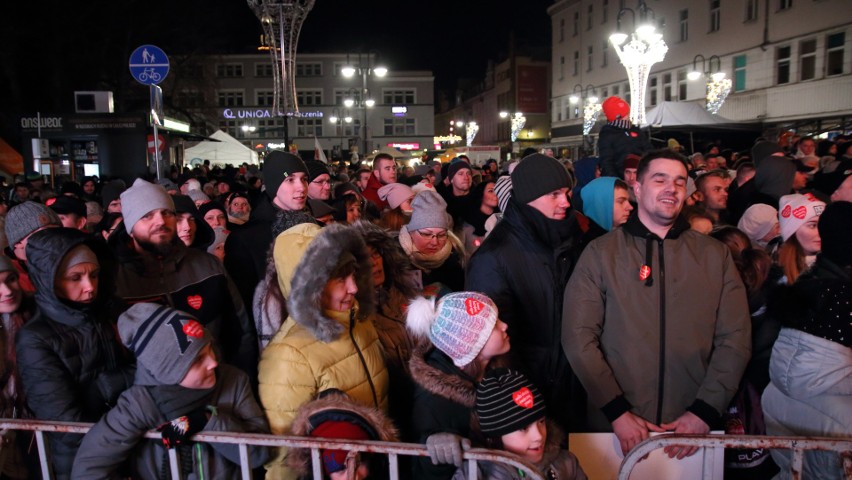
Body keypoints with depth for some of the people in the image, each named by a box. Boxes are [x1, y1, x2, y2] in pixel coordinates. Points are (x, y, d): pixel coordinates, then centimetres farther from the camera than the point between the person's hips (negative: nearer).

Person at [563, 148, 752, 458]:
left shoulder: (716, 255, 4)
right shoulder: (600, 253, -3)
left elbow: (735, 339, 0)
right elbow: (579, 337, -8)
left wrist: (704, 412, -10)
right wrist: (618, 412, -14)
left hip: (693, 425, 2)